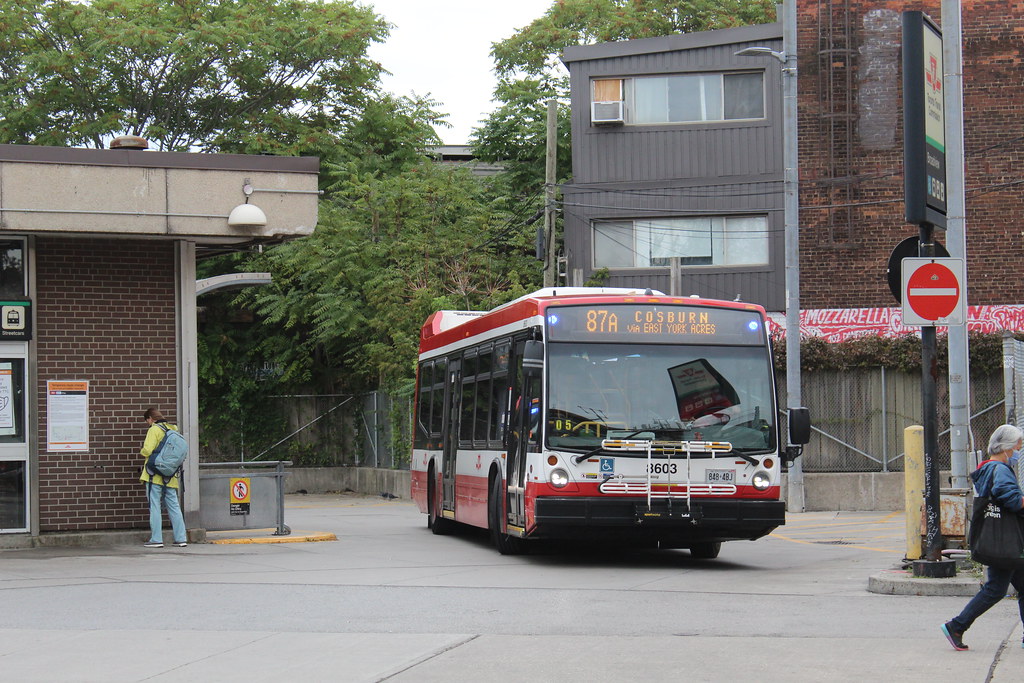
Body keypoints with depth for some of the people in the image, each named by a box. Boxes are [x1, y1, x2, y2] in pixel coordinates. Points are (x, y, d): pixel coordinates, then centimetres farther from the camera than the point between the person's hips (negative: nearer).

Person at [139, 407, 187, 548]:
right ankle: (181, 538, 7)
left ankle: (156, 539, -5)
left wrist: (143, 452, 4)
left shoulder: (154, 430, -8)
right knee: (173, 506, 9)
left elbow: (147, 450, -17)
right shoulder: (173, 429, 11)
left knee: (154, 506, -2)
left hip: (155, 473, -6)